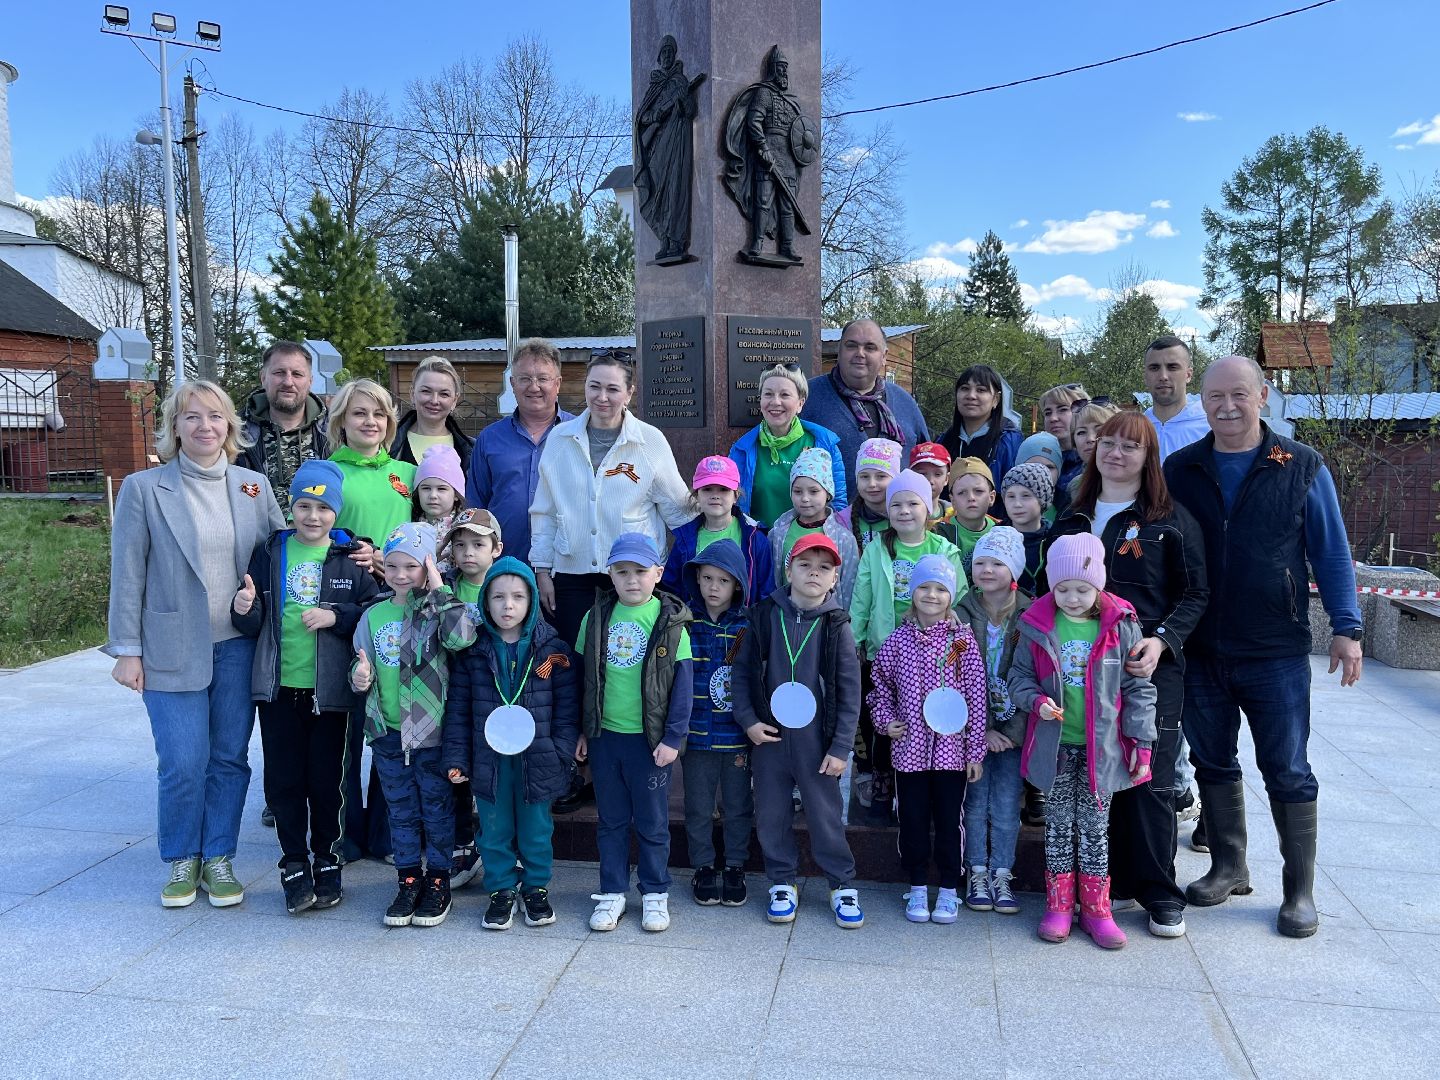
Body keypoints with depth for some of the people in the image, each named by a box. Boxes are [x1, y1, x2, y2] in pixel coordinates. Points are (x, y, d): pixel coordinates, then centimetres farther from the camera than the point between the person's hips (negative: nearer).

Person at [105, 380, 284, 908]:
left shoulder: (255, 486, 4)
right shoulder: (143, 488, -3)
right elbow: (127, 574, -3)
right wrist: (127, 650, -4)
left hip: (238, 647, 2)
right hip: (173, 650, -2)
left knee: (229, 759, 8)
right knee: (183, 764, -2)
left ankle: (218, 859, 24)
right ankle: (182, 861, 21)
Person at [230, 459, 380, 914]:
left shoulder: (351, 558, -1)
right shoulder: (270, 552, 4)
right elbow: (252, 626, 5)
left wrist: (336, 616, -18)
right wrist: (244, 609, -16)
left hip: (328, 688, -2)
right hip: (278, 687, 2)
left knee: (325, 779, 8)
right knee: (283, 778, 7)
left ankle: (327, 860, 25)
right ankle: (294, 863, 22)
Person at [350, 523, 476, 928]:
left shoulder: (438, 610, -9)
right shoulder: (374, 615, 4)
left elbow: (462, 637, -31)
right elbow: (361, 662, 15)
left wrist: (439, 590, -25)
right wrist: (360, 676, -8)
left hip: (431, 728, -4)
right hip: (387, 730, 4)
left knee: (437, 807, 9)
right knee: (400, 809, 15)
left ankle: (438, 881, 23)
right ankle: (409, 879, 28)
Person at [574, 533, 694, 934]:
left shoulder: (670, 621, -7)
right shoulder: (596, 618, 2)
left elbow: (683, 684, -6)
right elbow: (583, 676, 8)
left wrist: (673, 737, -10)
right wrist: (582, 731, 7)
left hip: (650, 738, -3)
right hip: (604, 735, 3)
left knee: (652, 821, 10)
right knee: (611, 820, 14)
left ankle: (655, 892, 25)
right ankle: (613, 891, 27)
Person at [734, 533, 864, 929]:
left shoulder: (837, 626, -5)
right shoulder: (764, 616, -1)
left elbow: (850, 692, -4)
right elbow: (742, 673, 5)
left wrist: (840, 747, -6)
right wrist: (748, 720, -5)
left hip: (816, 740, -2)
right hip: (768, 735, 2)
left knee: (826, 815, 5)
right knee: (771, 814, 11)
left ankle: (843, 886, 23)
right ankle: (782, 884, 29)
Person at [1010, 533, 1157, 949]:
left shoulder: (1121, 626, -6)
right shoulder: (1038, 625, -4)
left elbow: (1138, 688, -1)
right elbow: (1019, 676, 4)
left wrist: (1142, 741, -3)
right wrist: (1036, 700, -17)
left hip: (1102, 746, -1)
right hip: (1054, 745, 1)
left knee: (1094, 825, 10)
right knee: (1059, 824, 11)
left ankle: (1096, 909, 22)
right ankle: (1059, 906, 22)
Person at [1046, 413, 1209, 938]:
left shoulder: (1171, 520, 2)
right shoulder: (1072, 520, 14)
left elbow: (1195, 593, 0)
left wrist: (1162, 641, -15)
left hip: (1151, 667, -3)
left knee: (1150, 779, -1)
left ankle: (1160, 894, 13)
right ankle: (1108, 881, 20)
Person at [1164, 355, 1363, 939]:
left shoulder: (1301, 467, -1)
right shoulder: (1180, 469, 4)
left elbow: (1331, 552, 3)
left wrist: (1346, 628, -3)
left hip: (1277, 654, -2)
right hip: (1200, 650, 2)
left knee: (1288, 772, 5)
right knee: (1213, 763, 13)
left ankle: (1300, 890, 19)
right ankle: (1228, 867, 30)